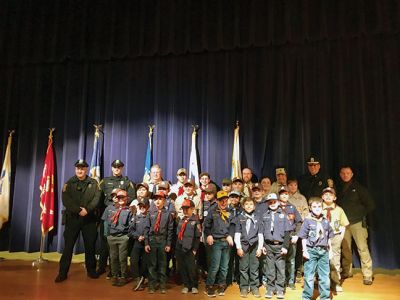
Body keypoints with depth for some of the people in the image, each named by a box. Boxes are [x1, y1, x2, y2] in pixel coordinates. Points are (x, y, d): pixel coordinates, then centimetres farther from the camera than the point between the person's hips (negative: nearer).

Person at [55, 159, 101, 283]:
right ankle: (63, 272, 11)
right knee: (68, 245, 1)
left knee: (90, 245, 7)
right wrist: (78, 210, -18)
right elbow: (66, 200, -8)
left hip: (89, 218, 1)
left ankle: (91, 270, 20)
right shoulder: (69, 183, 4)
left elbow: (97, 198, -5)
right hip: (72, 218, -1)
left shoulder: (93, 183, 6)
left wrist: (87, 209, -20)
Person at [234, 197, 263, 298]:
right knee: (243, 268, 3)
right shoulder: (240, 218, 3)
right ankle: (244, 288, 13)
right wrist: (238, 247, -4)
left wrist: (260, 248, 2)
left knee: (254, 268, 5)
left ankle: (254, 287, 16)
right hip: (243, 245, -1)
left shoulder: (257, 218, 6)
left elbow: (260, 234, 7)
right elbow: (237, 234, 1)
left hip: (255, 246, 1)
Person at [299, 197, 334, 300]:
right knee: (309, 276, 3)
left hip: (323, 251, 4)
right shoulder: (307, 220, -4)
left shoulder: (325, 221, 8)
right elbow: (304, 237, -4)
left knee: (325, 276, 10)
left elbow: (329, 237, 15)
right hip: (311, 250, -3)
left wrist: (330, 250, 11)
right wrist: (305, 251, -8)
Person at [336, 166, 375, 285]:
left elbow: (370, 205, 1)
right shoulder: (339, 189, 10)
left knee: (363, 248, -7)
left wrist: (362, 214, 1)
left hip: (357, 222, -4)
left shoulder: (358, 188, 0)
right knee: (345, 249, 9)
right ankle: (347, 271, 22)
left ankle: (367, 275, 0)